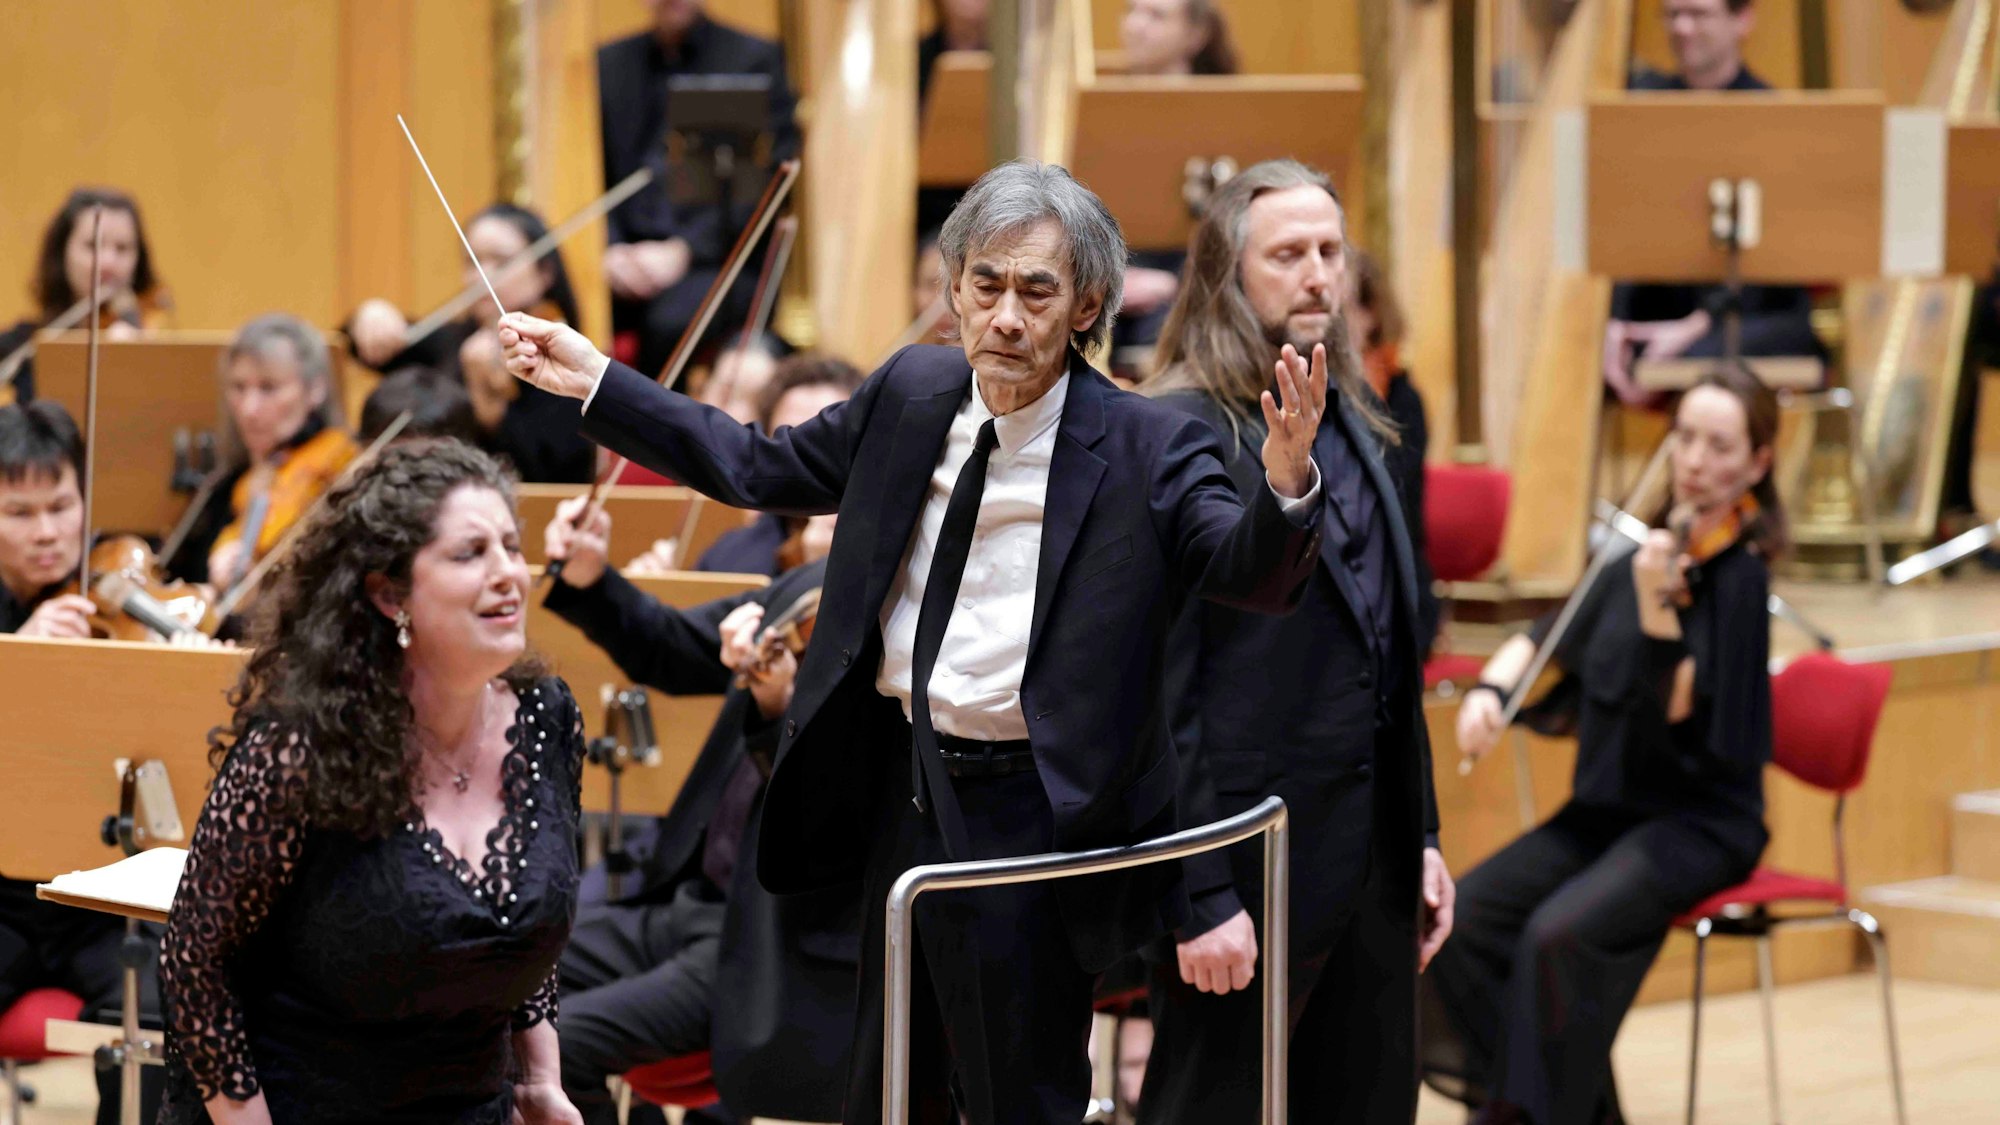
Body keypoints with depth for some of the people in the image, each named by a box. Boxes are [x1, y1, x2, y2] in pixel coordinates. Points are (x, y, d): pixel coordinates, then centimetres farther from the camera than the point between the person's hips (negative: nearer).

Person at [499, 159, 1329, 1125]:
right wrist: (594, 384, 13)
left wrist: (1284, 487, -50)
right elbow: (759, 468, 16)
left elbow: (1250, 573, -28)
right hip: (900, 796, 6)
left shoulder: (1144, 448, -14)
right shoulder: (911, 394, 3)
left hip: (1028, 819, -6)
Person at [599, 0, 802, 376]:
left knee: (672, 320, -35)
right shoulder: (608, 64, 17)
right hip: (627, 257, 3)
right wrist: (610, 250, -7)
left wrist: (681, 251, -14)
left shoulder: (756, 59, 5)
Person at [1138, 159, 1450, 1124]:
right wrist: (1199, 898, -18)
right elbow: (1158, 688, -16)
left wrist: (1421, 839, 15)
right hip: (1251, 872, -8)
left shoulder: (1359, 429, 13)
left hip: (1372, 872, 8)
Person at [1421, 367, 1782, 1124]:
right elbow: (1542, 646, 20)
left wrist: (1656, 607, -35)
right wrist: (1490, 688, 0)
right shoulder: (1643, 559, 9)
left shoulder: (1734, 572, -11)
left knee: (1562, 934, -31)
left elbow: (1678, 708, -21)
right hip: (1606, 806, 7)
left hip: (1700, 818, -7)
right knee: (1464, 917, -14)